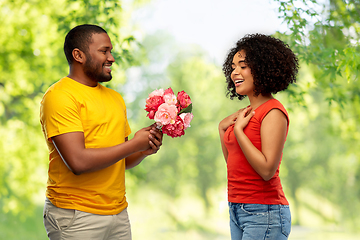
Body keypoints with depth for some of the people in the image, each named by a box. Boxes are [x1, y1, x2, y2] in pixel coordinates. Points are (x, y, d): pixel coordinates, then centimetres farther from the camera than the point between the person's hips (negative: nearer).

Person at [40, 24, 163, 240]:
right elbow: (78, 162, -21)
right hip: (76, 218, -7)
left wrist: (144, 151, -2)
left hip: (119, 212, 7)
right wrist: (134, 143, -12)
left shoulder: (115, 98, 14)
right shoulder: (60, 96, -11)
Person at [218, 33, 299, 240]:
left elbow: (267, 170, -20)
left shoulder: (273, 112, -11)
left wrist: (238, 130, -15)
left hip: (264, 213, -8)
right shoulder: (246, 114, 12)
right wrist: (223, 128, 9)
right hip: (237, 210, 8)